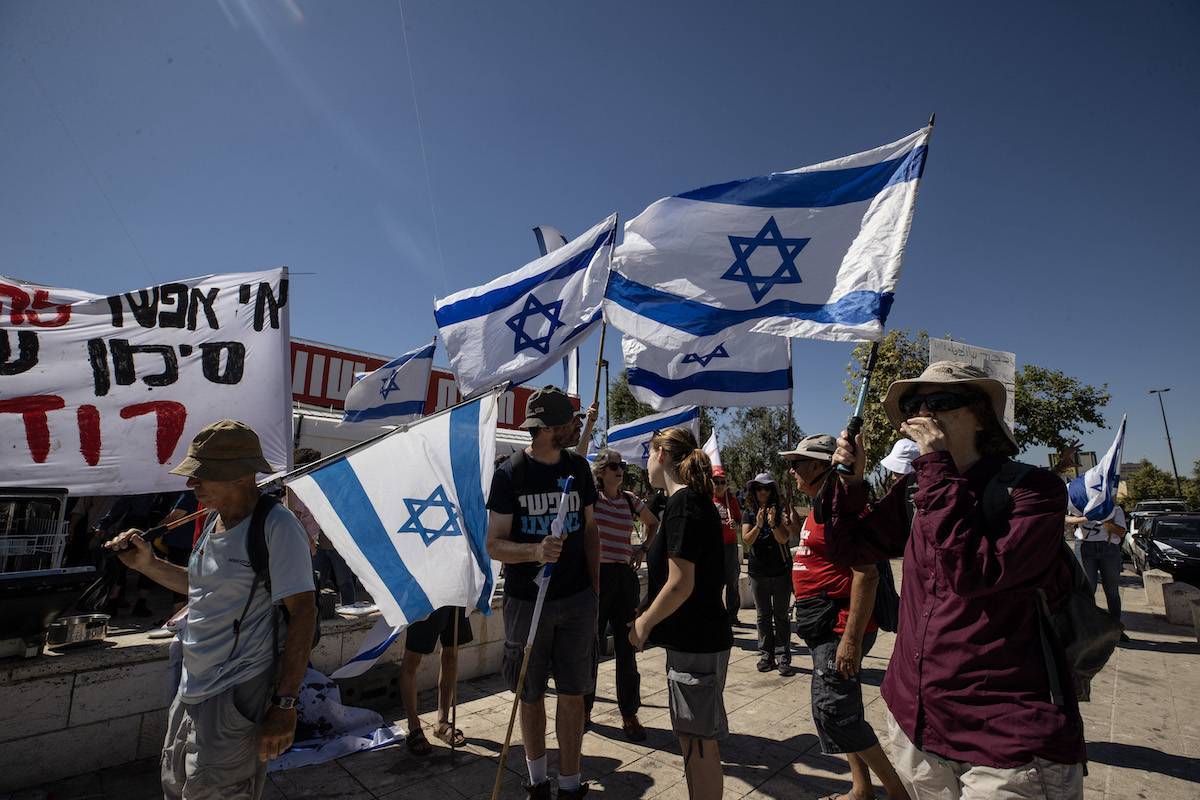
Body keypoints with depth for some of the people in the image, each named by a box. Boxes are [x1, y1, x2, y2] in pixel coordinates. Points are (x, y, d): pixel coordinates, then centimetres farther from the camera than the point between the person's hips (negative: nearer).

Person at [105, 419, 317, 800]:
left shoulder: (276, 526, -22)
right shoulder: (216, 518, 6)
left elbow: (302, 613, -22)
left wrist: (285, 705, -22)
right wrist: (148, 564, 8)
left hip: (236, 697, -9)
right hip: (192, 690, 9)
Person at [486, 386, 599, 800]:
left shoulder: (578, 468, 2)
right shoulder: (510, 473, -9)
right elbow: (494, 545, -9)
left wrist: (595, 588, 7)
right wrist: (535, 551, -29)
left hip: (577, 601, 2)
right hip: (526, 602, -2)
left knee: (572, 695, 8)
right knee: (530, 696, 13)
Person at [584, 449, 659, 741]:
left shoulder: (631, 500, 8)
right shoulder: (588, 497, -5)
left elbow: (653, 523, 23)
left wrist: (644, 548, 13)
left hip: (625, 576, 4)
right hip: (595, 574, -3)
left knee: (626, 649, 9)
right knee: (590, 646, 9)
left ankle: (629, 714, 23)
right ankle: (584, 708, 28)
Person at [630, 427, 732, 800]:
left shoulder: (682, 503, -19)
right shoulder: (696, 500, 11)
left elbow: (680, 585, -23)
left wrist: (644, 623, -9)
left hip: (696, 643, -10)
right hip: (697, 637, 10)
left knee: (699, 746, 4)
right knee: (696, 743, 21)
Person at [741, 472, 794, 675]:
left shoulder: (780, 511, -3)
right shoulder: (748, 513, 0)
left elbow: (783, 539, -12)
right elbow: (747, 540, -10)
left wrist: (773, 524, -29)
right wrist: (758, 525, -26)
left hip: (781, 571, -1)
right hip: (758, 572, 2)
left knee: (781, 615, 4)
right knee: (763, 615, 10)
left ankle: (783, 658, 9)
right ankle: (766, 655, 18)